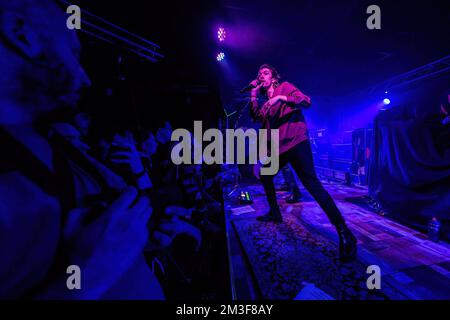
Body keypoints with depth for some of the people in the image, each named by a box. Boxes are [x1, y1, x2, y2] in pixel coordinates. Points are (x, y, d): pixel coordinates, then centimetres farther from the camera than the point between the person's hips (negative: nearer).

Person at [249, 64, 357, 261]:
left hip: (295, 141, -9)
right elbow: (256, 116, 14)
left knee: (311, 183, -22)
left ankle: (344, 234, -25)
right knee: (265, 176, 19)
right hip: (278, 147, 9)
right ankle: (275, 213, 35)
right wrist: (254, 94, 14)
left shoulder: (285, 87, 7)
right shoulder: (267, 102, 27)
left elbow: (306, 101, -6)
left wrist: (281, 98, -18)